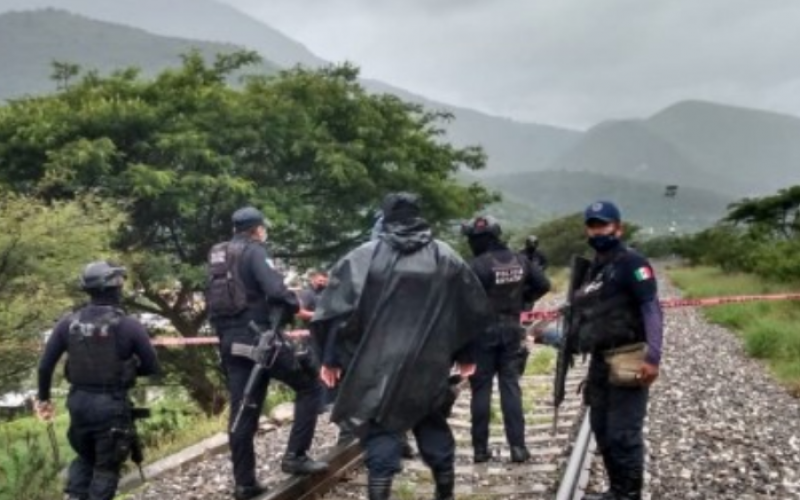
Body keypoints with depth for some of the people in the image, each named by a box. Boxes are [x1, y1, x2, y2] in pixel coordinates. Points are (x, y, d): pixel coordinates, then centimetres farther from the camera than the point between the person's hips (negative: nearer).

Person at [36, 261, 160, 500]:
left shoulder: (69, 322, -2)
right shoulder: (129, 325, -13)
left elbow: (45, 365, 2)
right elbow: (152, 368, -8)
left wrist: (44, 398, 15)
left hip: (78, 402, 4)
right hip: (112, 405, -4)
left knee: (85, 457, 26)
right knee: (106, 466, 11)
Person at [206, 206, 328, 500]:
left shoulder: (216, 257, 17)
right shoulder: (254, 251, -8)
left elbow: (213, 302, 20)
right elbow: (275, 290, -22)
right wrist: (293, 305, -5)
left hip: (230, 342, 8)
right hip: (259, 338, -8)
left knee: (242, 412, 10)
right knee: (309, 387, 5)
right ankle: (295, 455, -1)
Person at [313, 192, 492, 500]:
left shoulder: (363, 258, -4)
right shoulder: (447, 258, 7)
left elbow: (338, 309, -8)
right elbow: (473, 311, 13)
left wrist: (332, 358, 1)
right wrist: (465, 355, 23)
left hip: (380, 366, -3)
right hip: (431, 366, 3)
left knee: (381, 433, 2)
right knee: (434, 428, 19)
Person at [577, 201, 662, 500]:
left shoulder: (630, 263, -8)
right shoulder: (593, 270, 18)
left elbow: (652, 309, -17)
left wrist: (652, 356, -27)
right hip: (600, 363, 9)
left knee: (623, 434, -7)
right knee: (602, 432, 15)